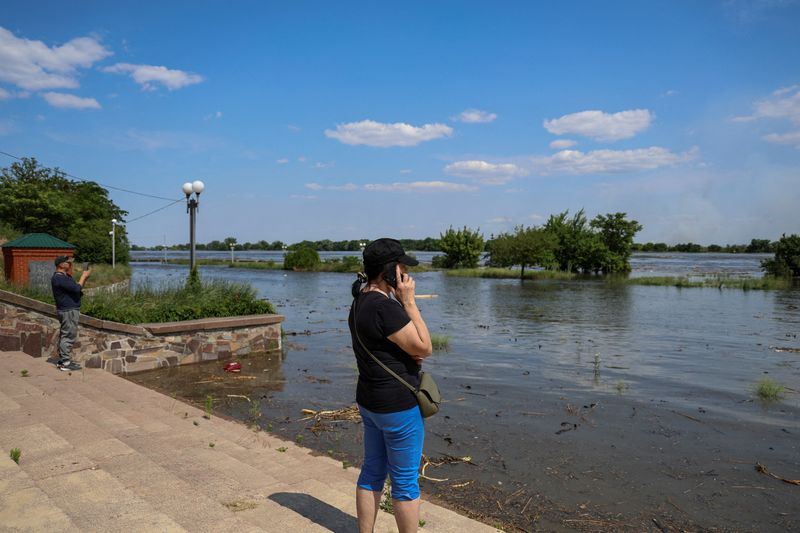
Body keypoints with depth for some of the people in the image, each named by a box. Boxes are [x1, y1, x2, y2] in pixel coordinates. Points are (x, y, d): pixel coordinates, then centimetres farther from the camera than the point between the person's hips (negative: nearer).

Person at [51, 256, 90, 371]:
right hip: (68, 311, -11)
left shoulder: (64, 276, 14)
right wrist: (84, 276, -11)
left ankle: (62, 360, 23)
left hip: (67, 310, 11)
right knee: (68, 336, -6)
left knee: (64, 336, 15)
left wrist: (84, 277, 5)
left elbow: (76, 288, 18)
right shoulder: (59, 278, -18)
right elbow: (77, 288, -24)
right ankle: (65, 363, -3)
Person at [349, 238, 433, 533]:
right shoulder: (384, 306, -25)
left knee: (372, 473, 18)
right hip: (398, 405, -9)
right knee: (406, 481, 6)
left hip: (370, 400, 9)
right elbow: (425, 347, -21)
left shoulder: (361, 301, 5)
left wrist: (411, 350, -4)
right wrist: (409, 301, -19)